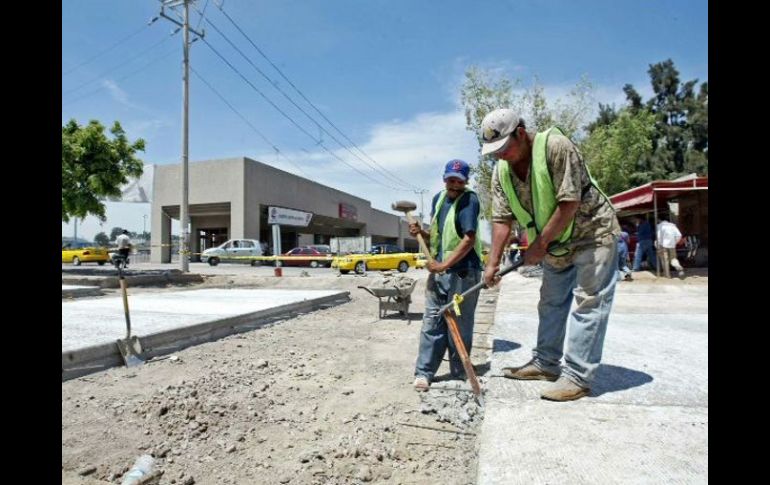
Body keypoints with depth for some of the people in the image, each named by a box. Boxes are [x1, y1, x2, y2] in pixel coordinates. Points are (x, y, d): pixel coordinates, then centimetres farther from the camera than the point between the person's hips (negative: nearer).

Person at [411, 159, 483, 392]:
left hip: (463, 271, -6)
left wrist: (444, 265, -20)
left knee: (459, 324, 4)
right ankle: (424, 372, 11)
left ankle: (459, 374, 18)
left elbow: (469, 239, -19)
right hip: (438, 269, 6)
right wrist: (421, 233, 0)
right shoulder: (438, 198, 12)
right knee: (432, 320, 5)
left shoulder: (469, 199, -10)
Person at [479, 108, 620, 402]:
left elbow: (569, 203, -28)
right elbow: (502, 219, -6)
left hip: (592, 233, -7)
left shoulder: (556, 147, -26)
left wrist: (540, 243, -22)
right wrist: (493, 263, -10)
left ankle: (578, 377, -2)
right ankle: (546, 363, 26)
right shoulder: (501, 171, -7)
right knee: (551, 302, 13)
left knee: (589, 303, -7)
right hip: (555, 243, 7)